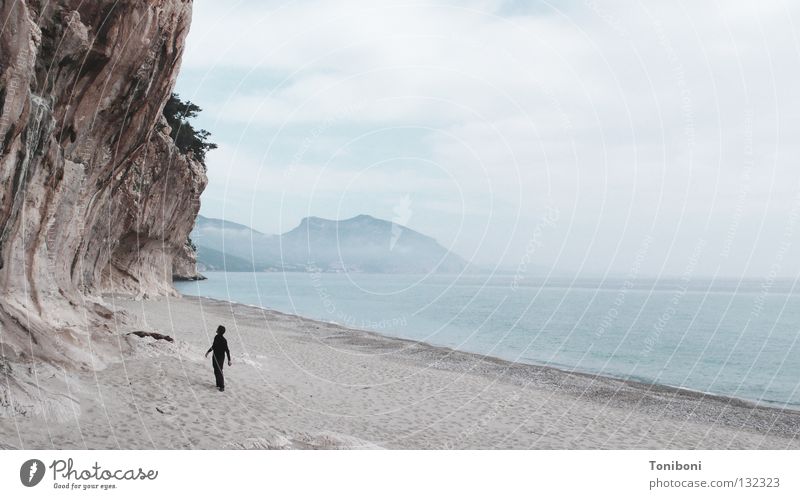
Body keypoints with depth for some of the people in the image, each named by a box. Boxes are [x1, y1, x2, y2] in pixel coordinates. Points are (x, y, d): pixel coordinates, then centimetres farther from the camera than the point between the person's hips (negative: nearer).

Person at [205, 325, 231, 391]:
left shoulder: (223, 341, -22)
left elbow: (227, 350, -18)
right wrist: (208, 352, 23)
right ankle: (218, 384, 30)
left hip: (220, 358, -8)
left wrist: (229, 360, -16)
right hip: (215, 357, 8)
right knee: (216, 371, 16)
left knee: (219, 372, -6)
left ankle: (222, 387, 2)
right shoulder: (216, 337, 0)